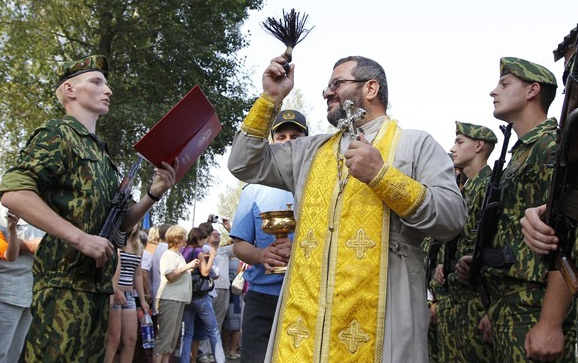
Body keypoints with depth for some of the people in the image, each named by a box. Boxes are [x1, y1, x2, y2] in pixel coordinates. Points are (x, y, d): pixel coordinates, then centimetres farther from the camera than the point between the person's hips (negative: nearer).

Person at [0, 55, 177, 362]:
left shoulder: (100, 153, 21)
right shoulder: (57, 134, -4)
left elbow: (119, 223, 22)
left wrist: (153, 195, 3)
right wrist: (80, 237, -22)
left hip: (96, 283, 9)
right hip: (65, 280, -8)